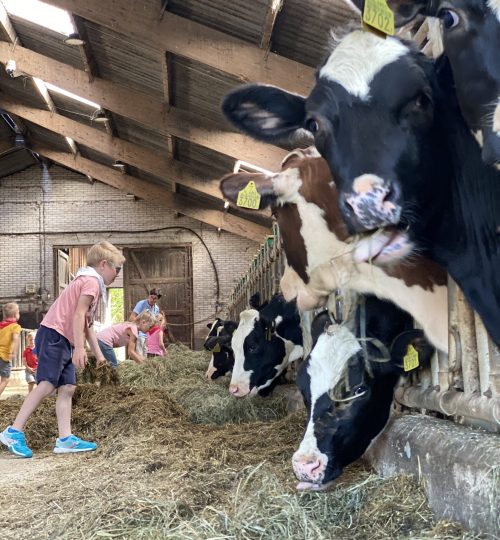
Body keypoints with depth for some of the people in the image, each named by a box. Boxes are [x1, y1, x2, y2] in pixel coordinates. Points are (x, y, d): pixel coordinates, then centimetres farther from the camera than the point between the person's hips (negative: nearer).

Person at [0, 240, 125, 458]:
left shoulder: (91, 283, 25)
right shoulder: (92, 281, -7)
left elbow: (87, 323, 28)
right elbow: (78, 314, -18)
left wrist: (98, 353, 28)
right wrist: (79, 347, -23)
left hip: (64, 341, 11)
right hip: (54, 335, -11)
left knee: (67, 387, 2)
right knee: (47, 385, -15)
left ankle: (65, 439, -2)